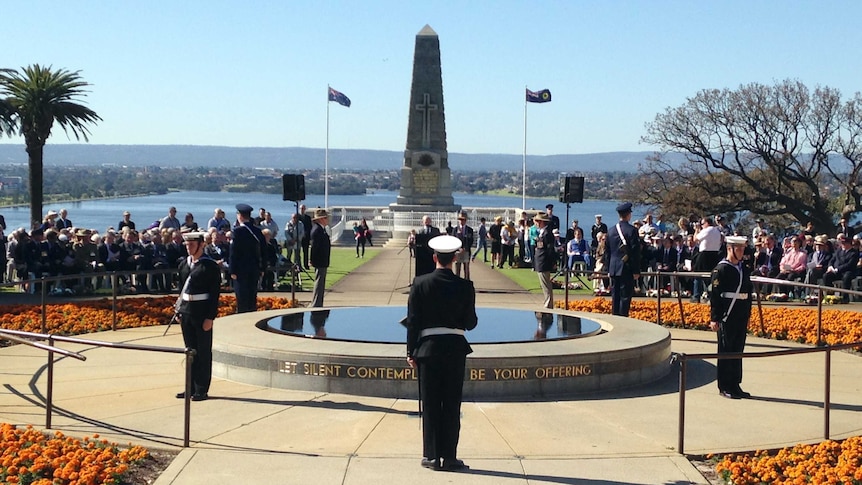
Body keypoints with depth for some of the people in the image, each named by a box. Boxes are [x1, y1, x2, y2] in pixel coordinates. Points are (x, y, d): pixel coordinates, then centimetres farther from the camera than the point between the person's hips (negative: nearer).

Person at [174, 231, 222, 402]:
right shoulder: (183, 265, 10)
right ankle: (191, 387, 20)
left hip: (202, 313, -6)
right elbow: (181, 290, 16)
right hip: (186, 311, 6)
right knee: (190, 351, 12)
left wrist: (210, 317, -15)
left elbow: (214, 294, -10)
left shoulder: (210, 266, -8)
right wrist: (179, 312, 10)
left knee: (203, 352, 1)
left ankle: (202, 390, 7)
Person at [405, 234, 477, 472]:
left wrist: (411, 352, 3)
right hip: (455, 348, 0)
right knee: (452, 404, 6)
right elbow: (470, 322, -1)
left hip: (428, 347, 0)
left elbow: (412, 320, -4)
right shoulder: (464, 286, -5)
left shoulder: (420, 283, -5)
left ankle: (431, 456, 9)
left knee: (430, 404, 6)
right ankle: (449, 456, 8)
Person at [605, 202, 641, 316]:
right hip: (627, 269, -6)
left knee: (615, 297, 10)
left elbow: (607, 251, 13)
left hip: (614, 269, 6)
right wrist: (636, 271, -6)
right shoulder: (631, 230, -10)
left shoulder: (611, 230, 8)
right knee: (625, 297, -3)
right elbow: (635, 252, -11)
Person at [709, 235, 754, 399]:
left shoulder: (744, 270, 13)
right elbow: (715, 295, -12)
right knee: (726, 351, -1)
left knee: (738, 351, 11)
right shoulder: (721, 269, -9)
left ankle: (735, 385, 19)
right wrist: (714, 318, -15)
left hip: (741, 318, 7)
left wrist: (747, 317, 17)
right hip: (727, 317, -7)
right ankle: (724, 387, 6)